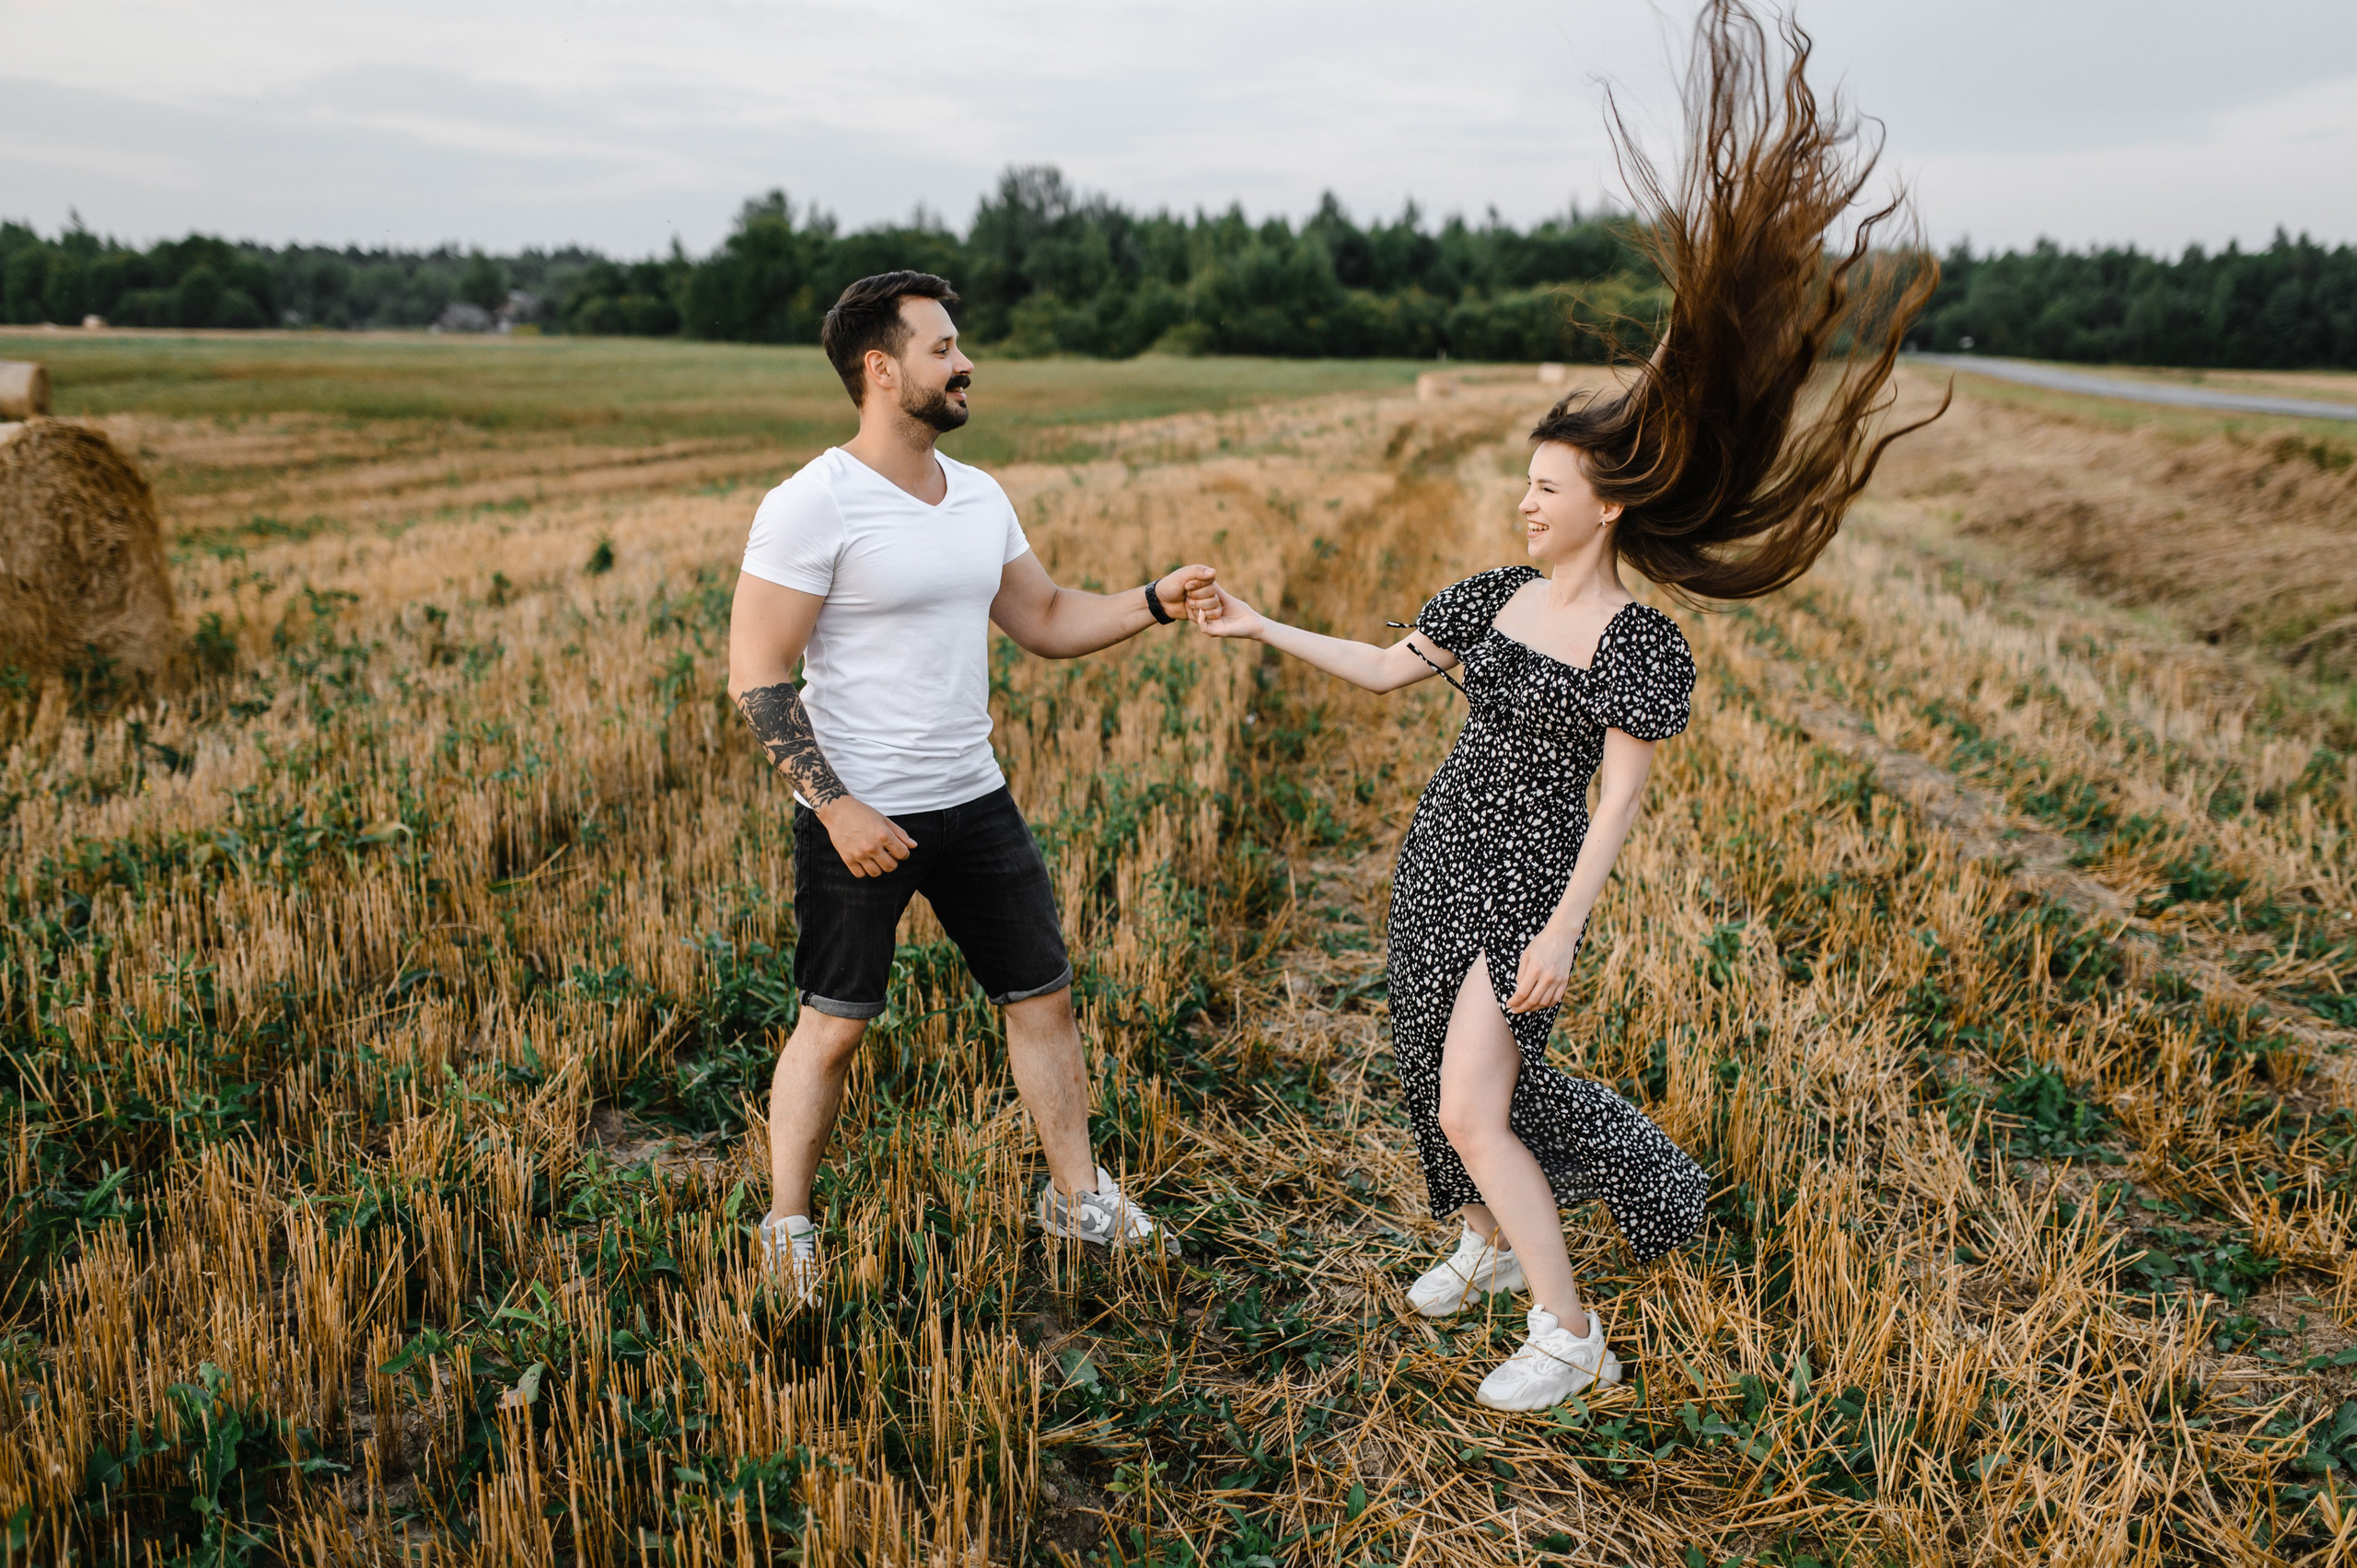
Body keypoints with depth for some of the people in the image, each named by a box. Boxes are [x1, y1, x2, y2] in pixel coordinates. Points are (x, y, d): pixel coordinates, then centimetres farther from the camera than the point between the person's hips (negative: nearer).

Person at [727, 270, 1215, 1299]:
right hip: (859, 816, -6)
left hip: (973, 800, 7)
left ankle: (1079, 1197, 29)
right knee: (835, 1023, 6)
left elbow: (1046, 621, 15)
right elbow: (756, 680, -16)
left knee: (1042, 993, 12)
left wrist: (1155, 603, 1)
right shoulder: (812, 506, -15)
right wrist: (835, 805, -22)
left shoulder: (978, 498, 7)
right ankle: (787, 1231, 26)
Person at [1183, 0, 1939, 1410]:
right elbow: (1384, 672, 12)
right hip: (1441, 852, 7)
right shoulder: (1499, 595, 5)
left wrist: (1564, 930, -22)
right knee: (1444, 1075, 17)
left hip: (1527, 879, -7)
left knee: (1473, 1110, -11)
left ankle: (1573, 1335, 5)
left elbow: (1621, 798, -16)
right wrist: (1257, 625, 6)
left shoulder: (1645, 644, -13)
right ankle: (1490, 1239, 43)